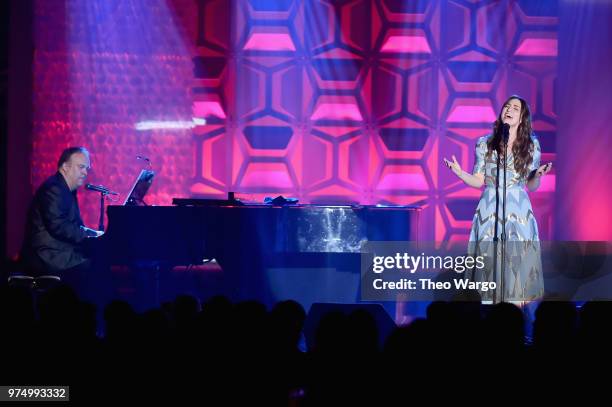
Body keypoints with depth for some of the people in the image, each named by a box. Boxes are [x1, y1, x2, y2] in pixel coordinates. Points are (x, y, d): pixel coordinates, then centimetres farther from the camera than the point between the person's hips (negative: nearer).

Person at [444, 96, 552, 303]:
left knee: (518, 260, -6)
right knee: (489, 259, -4)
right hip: (489, 212, 0)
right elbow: (478, 181, 6)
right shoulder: (485, 144, 5)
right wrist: (459, 173, -11)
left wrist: (538, 175, -13)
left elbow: (531, 186, 7)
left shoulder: (531, 145, 5)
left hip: (519, 212, 0)